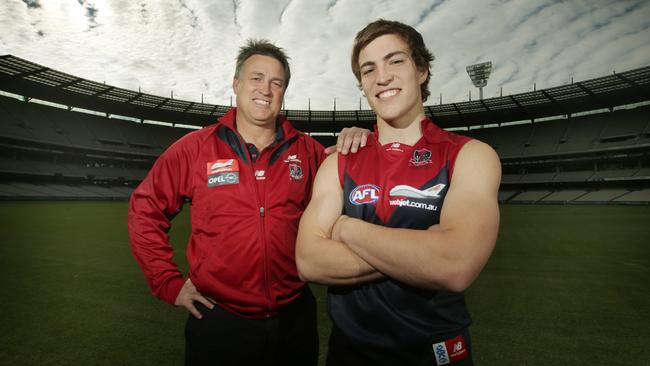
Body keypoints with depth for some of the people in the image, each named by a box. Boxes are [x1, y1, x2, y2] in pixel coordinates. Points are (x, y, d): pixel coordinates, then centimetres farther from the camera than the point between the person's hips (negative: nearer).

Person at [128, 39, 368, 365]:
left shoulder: (308, 151, 0)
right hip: (219, 320, -2)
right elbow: (145, 210, 2)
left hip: (296, 317, 3)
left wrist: (355, 146, -9)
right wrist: (169, 283, -1)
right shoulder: (195, 148, -5)